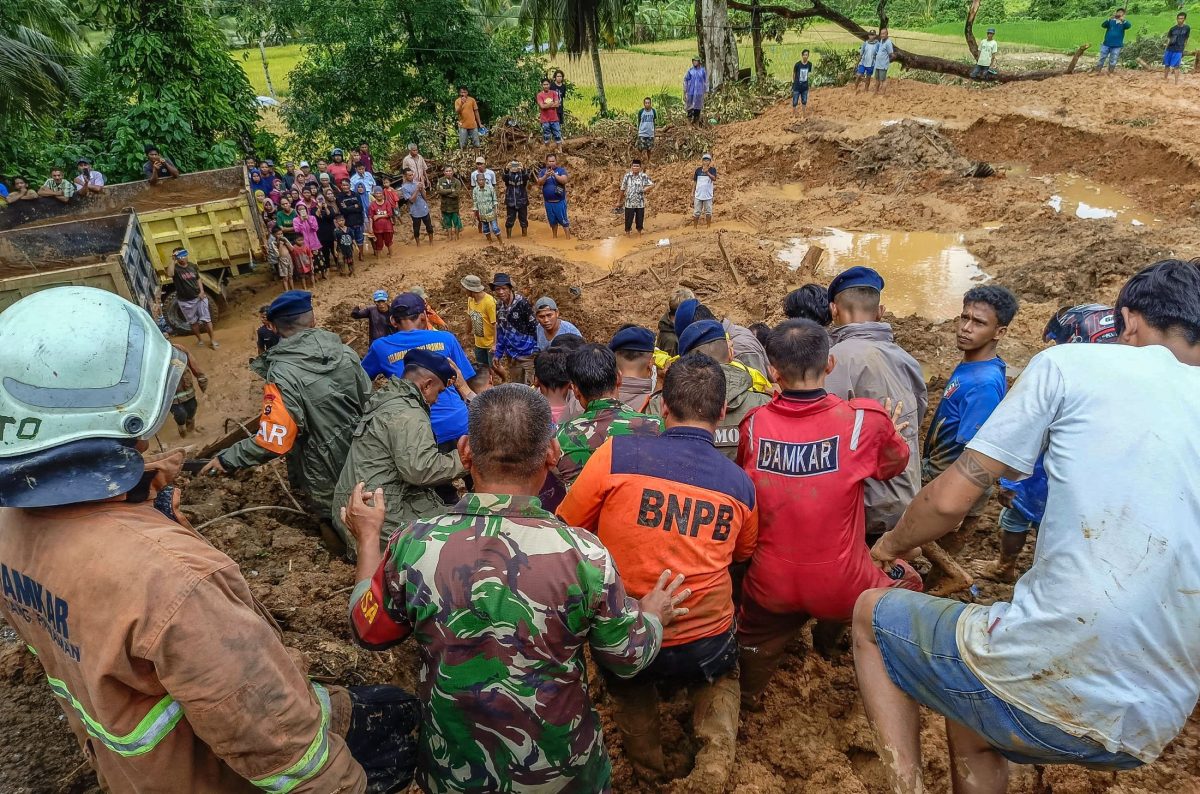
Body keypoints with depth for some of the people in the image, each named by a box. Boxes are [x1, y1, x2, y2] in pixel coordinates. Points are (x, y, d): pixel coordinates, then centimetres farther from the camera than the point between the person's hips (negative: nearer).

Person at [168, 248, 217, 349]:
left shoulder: (192, 266, 1)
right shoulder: (175, 268, -14)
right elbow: (169, 274, -38)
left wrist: (202, 291, -3)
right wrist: (173, 260, -36)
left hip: (199, 297, 2)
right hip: (185, 301, -2)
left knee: (206, 319, 4)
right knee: (193, 322, 13)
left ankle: (212, 340, 16)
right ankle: (199, 340, 30)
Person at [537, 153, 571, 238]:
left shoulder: (561, 170, -3)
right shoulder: (542, 171, 5)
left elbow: (564, 180, -18)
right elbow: (539, 183, -8)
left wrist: (554, 174, -31)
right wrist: (546, 176, -26)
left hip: (560, 201, -3)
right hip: (548, 202, 3)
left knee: (563, 221, -4)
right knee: (552, 221, 15)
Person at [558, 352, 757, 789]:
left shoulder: (616, 453, -17)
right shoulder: (740, 482, -6)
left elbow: (566, 531, -4)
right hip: (704, 644, 1)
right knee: (720, 677, 35)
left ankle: (646, 761, 26)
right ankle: (713, 762, 16)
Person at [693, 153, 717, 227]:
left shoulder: (712, 169, -3)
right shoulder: (698, 170, 4)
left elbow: (714, 179, -23)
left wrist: (707, 172, -35)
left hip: (708, 195, -1)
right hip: (698, 195, 2)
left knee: (708, 212, 6)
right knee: (696, 212, 6)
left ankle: (709, 227, 16)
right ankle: (694, 227, 12)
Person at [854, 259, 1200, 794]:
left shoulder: (1071, 363, -3)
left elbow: (949, 500, -5)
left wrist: (893, 543, 15)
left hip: (1045, 674, -6)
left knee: (870, 613, 20)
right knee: (971, 720, 34)